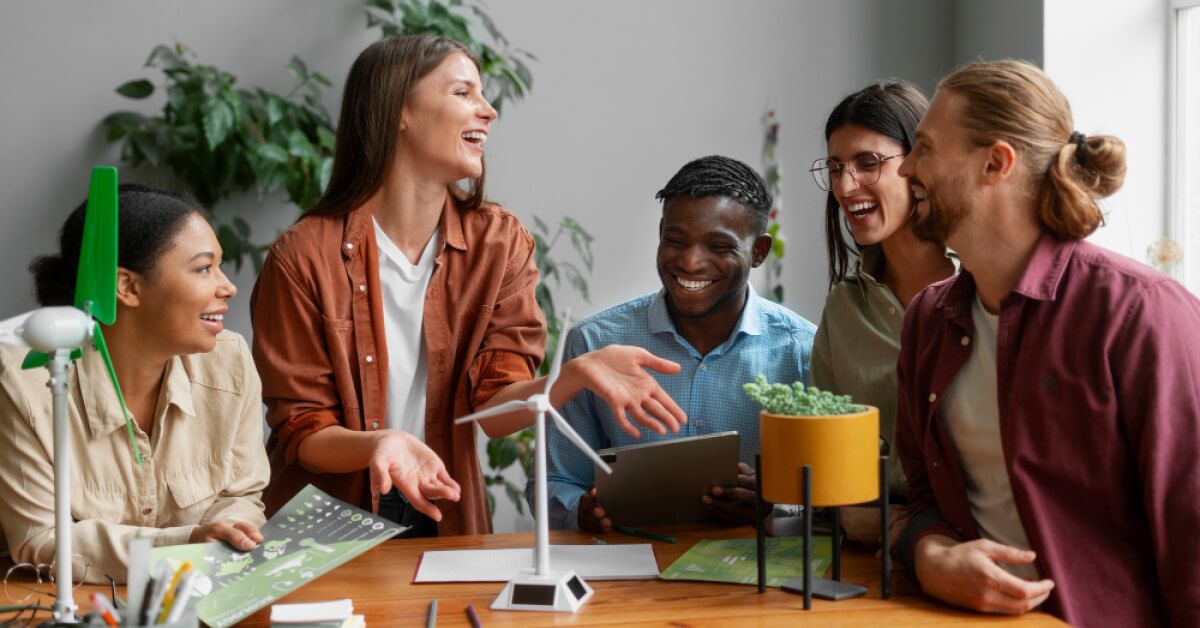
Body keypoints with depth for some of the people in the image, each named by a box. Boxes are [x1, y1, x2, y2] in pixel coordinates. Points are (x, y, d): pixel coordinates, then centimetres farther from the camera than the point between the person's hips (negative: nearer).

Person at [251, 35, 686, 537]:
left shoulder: (500, 242, -1)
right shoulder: (303, 256, -11)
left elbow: (491, 408, -7)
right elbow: (300, 434, -8)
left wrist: (575, 375, -26)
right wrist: (380, 444, -28)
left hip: (444, 519, 2)